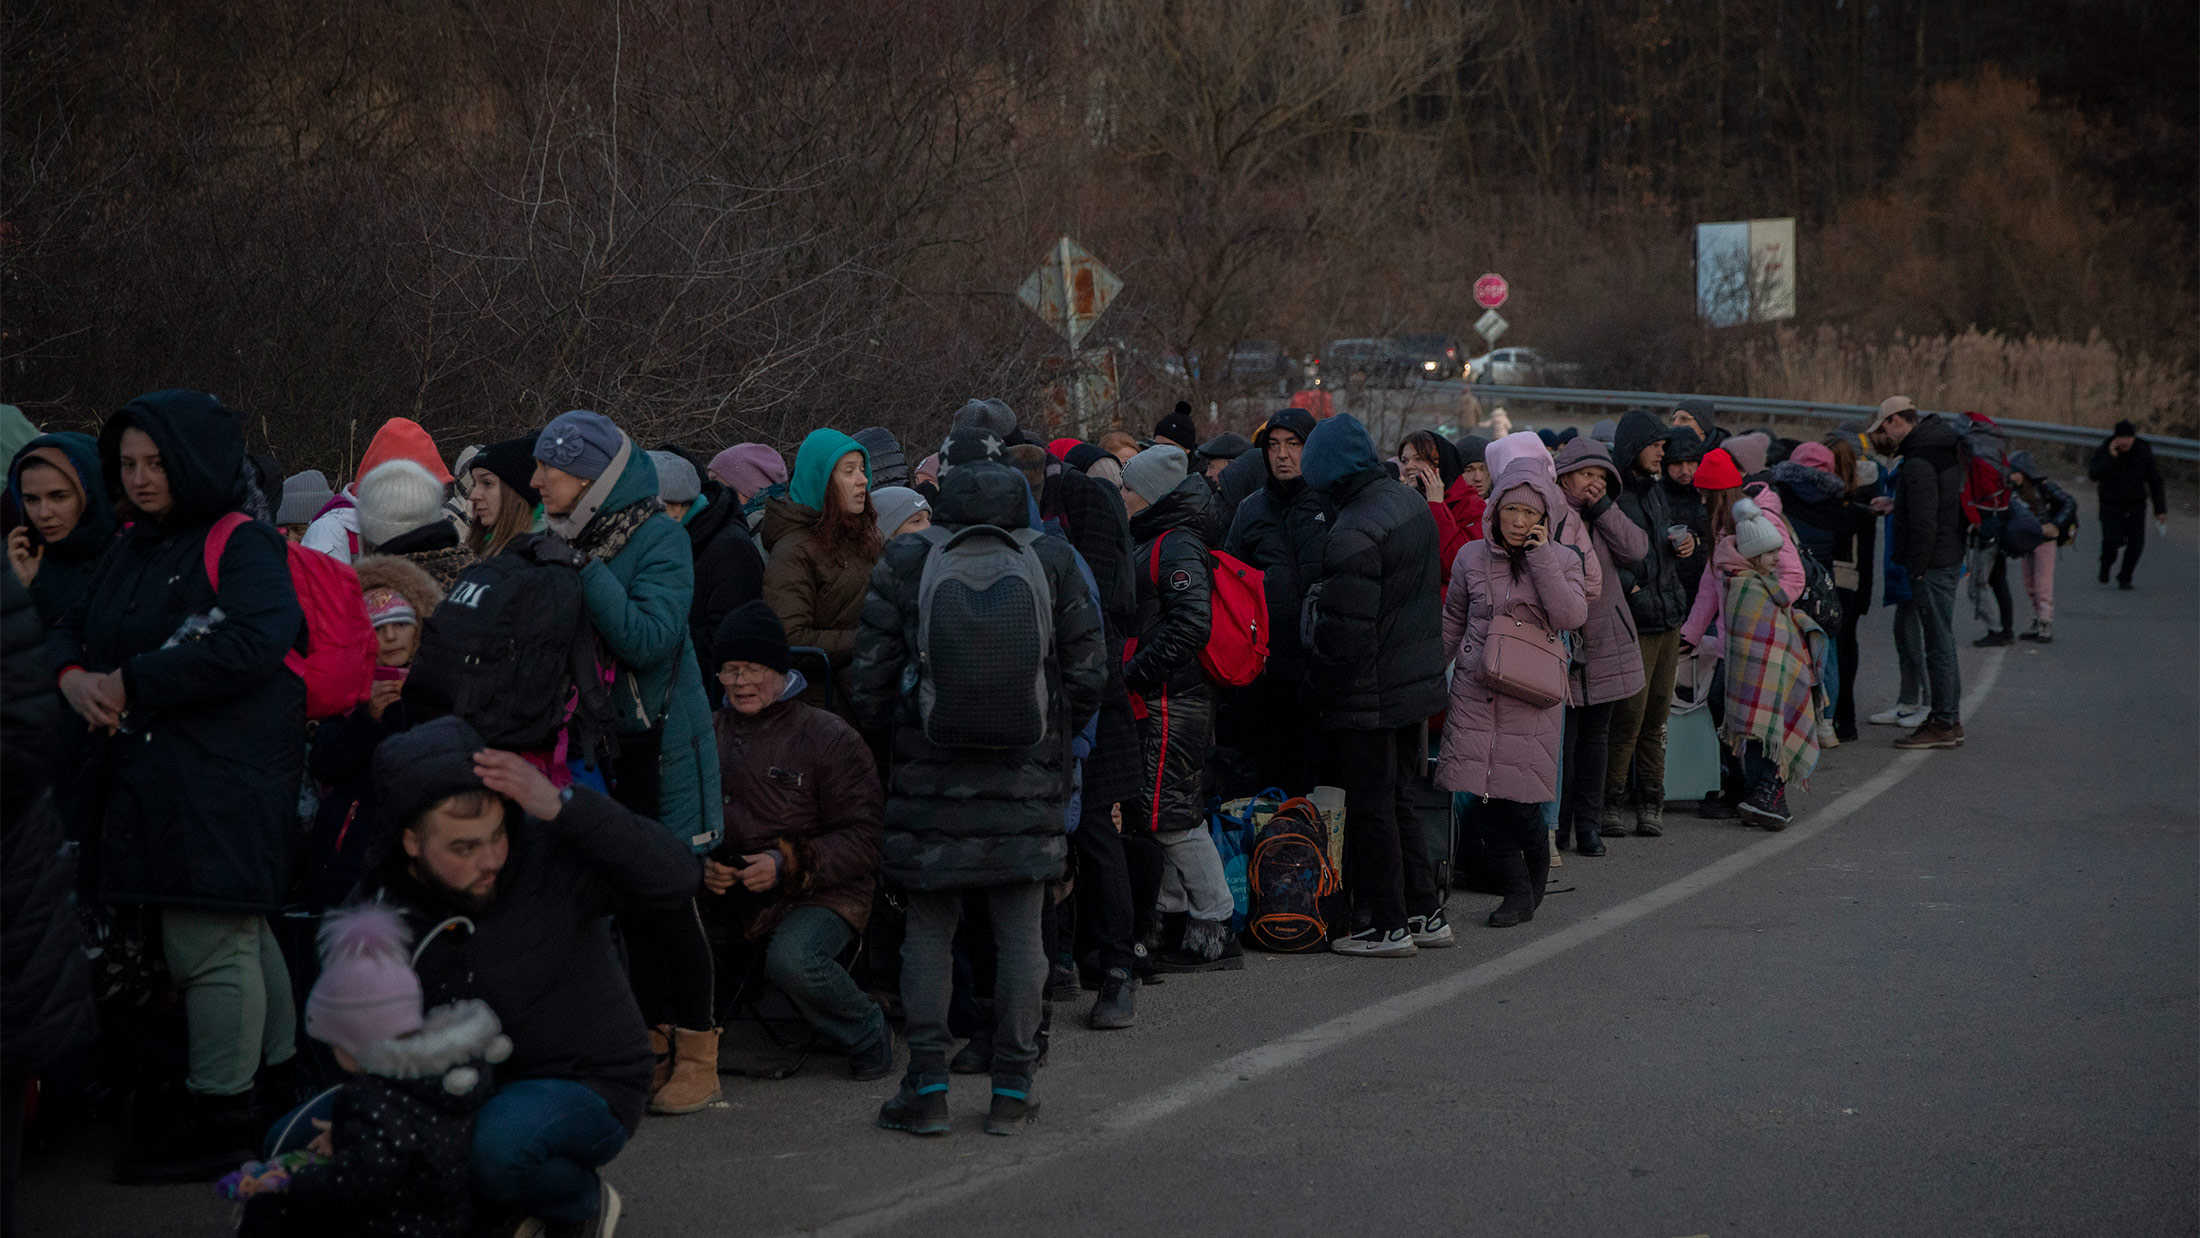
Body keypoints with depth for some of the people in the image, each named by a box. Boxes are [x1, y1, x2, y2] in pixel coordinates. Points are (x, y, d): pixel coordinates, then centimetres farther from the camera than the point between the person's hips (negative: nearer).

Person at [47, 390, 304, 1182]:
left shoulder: (242, 544, -8)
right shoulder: (132, 549, 18)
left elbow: (252, 643, -23)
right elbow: (73, 630, 18)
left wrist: (133, 684, -17)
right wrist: (74, 677, -7)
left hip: (223, 781, -8)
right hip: (146, 780, 8)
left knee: (209, 946, -5)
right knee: (240, 936, 16)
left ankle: (218, 1120, 2)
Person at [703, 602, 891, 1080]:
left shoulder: (829, 737, -3)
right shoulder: (710, 734, 12)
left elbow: (864, 838, -7)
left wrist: (788, 862, -20)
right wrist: (703, 866, -7)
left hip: (823, 894, -4)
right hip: (731, 897, 4)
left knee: (793, 958, -34)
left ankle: (868, 1036, -4)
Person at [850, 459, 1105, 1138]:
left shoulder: (904, 560, 0)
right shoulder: (1052, 558, 2)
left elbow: (871, 675, 0)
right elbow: (1088, 670, 3)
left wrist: (890, 750, 13)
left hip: (930, 777, 0)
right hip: (1027, 778, 1)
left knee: (929, 927, 7)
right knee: (1020, 930, 6)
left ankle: (927, 1088, 4)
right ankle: (1012, 1090, 8)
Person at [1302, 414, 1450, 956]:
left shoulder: (1354, 533, -23)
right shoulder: (1413, 502, 5)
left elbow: (1346, 631, -23)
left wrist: (1317, 683, -8)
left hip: (1371, 697, -9)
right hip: (1419, 681, 9)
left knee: (1371, 808, 3)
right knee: (1398, 801, 18)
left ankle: (1389, 926, 9)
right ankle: (1426, 913, 23)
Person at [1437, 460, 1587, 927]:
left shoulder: (1562, 560, 3)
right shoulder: (1472, 557, 7)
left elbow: (1571, 617, -14)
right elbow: (1452, 621, 18)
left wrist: (1541, 557, -14)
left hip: (1530, 696, -2)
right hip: (1474, 691, 2)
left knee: (1519, 800, -6)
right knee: (1482, 799, -4)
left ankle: (1536, 875, 22)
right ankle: (1518, 891, 10)